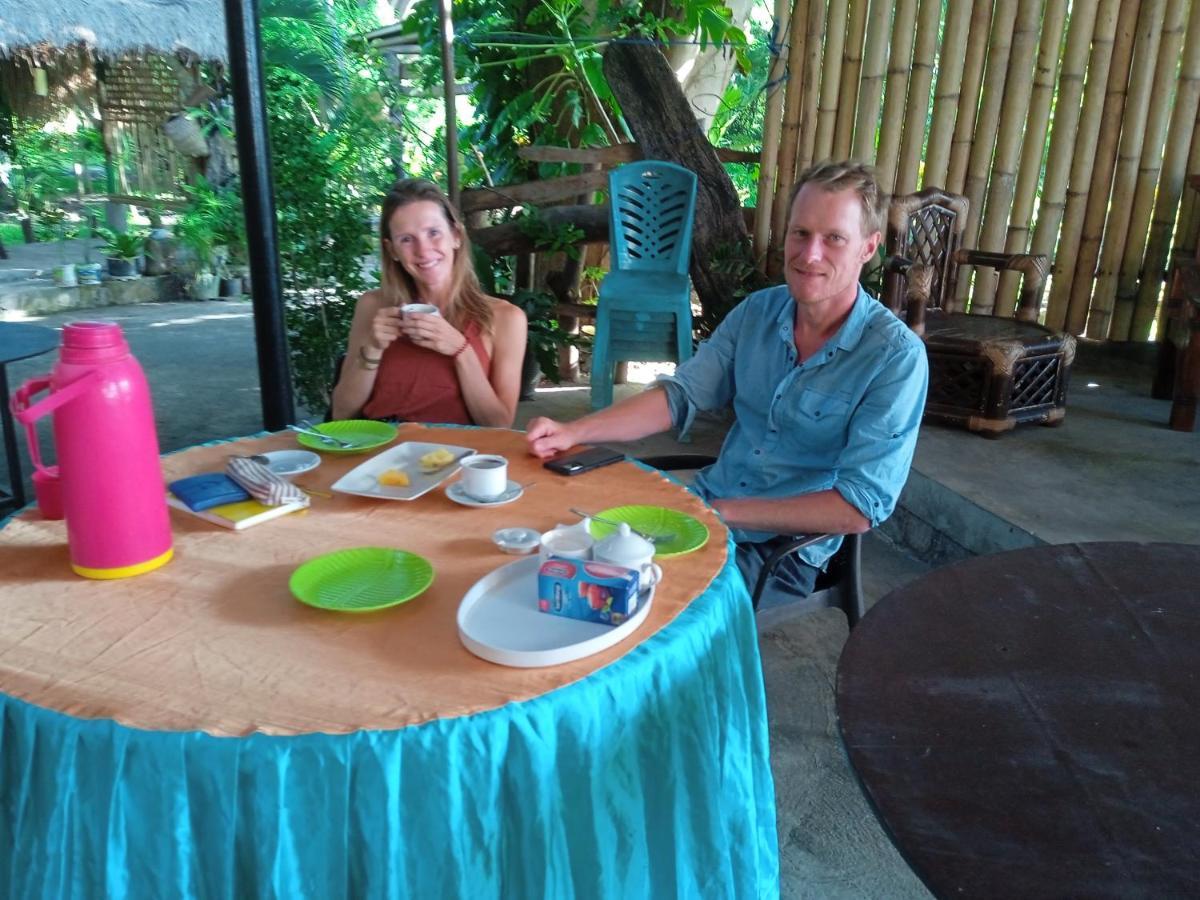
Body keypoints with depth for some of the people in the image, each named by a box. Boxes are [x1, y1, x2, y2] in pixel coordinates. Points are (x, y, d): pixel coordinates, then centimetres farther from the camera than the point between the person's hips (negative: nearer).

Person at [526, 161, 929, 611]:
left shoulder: (897, 358, -16)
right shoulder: (757, 312, 1)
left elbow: (860, 509, -20)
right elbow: (679, 394, 3)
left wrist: (720, 512, -22)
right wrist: (573, 431, -12)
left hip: (785, 550, -5)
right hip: (704, 509, 5)